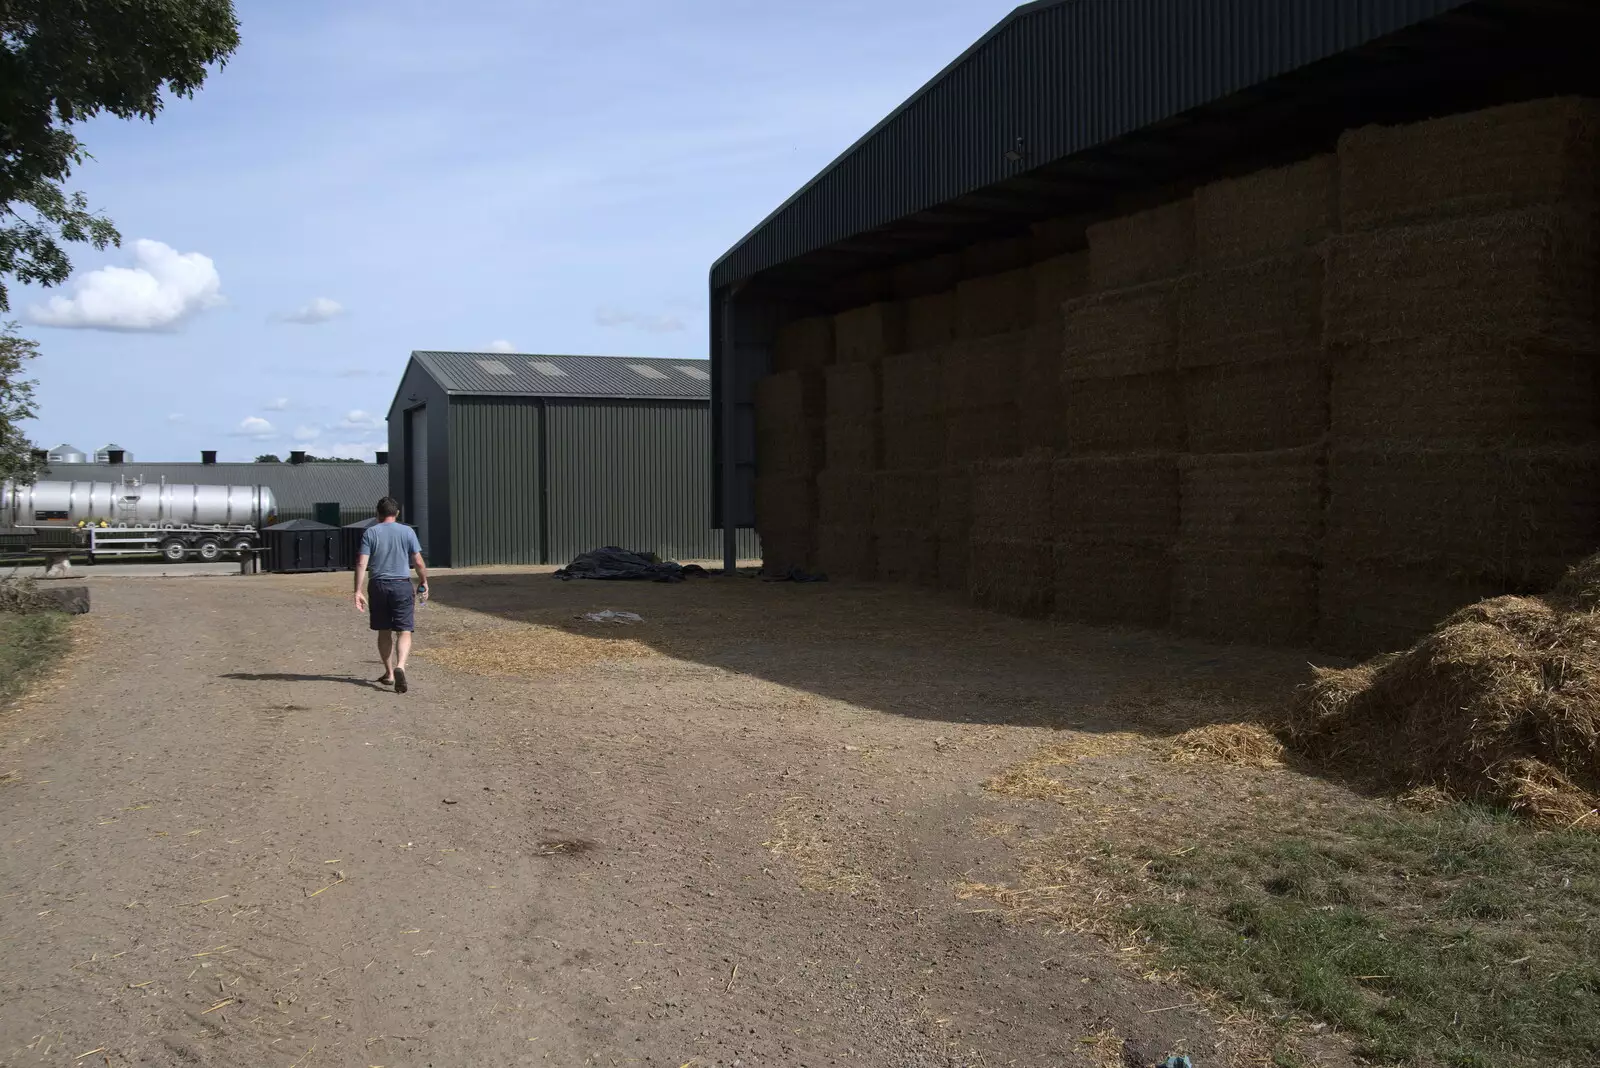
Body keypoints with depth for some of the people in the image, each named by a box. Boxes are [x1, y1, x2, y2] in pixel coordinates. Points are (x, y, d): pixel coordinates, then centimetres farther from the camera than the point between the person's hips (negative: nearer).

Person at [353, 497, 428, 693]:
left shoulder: (370, 533, 2)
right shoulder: (407, 532, 1)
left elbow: (361, 563, -5)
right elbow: (418, 562, 0)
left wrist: (358, 591, -5)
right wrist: (424, 583, 15)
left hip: (379, 586, 2)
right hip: (402, 586, -1)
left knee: (384, 632, 14)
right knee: (404, 632, -2)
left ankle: (389, 672, 23)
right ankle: (400, 667, -25)